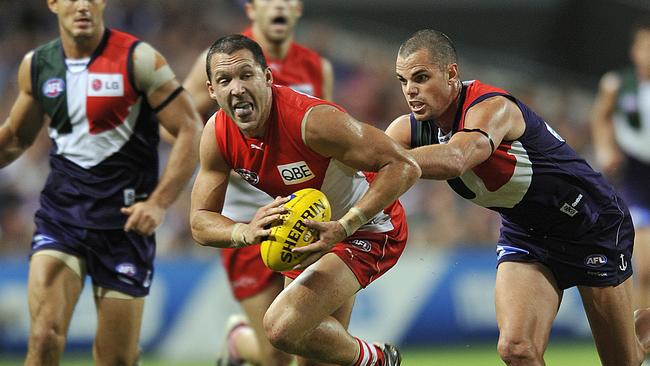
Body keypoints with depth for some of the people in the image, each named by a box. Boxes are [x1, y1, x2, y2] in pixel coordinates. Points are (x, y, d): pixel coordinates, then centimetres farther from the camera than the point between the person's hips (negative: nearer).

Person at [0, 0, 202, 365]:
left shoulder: (139, 59, -8)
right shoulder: (36, 65, 5)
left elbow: (190, 130, -7)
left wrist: (158, 202, -15)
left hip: (125, 219, -2)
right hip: (61, 211, 2)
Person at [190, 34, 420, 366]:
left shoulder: (312, 120, -32)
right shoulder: (217, 135, -12)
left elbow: (404, 167, -31)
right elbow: (200, 222, -8)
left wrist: (344, 226, -40)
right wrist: (245, 232, -31)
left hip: (366, 230, -7)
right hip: (311, 232, 7)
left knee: (282, 329, -24)